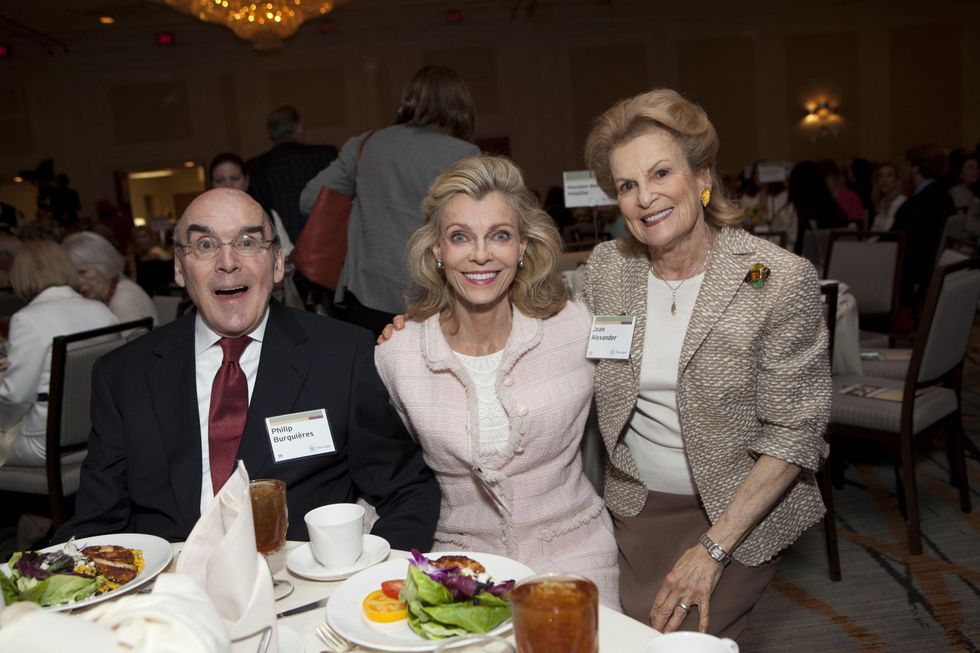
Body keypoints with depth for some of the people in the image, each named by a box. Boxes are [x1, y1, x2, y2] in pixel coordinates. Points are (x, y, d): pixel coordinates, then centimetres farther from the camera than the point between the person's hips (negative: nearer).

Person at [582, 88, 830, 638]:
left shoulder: (781, 280, -18)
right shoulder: (607, 266, -5)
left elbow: (793, 436, -15)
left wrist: (713, 549, -19)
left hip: (739, 513, -3)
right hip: (634, 506, 4)